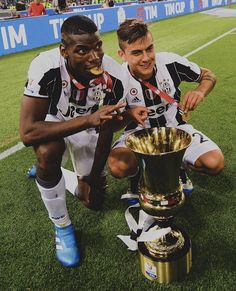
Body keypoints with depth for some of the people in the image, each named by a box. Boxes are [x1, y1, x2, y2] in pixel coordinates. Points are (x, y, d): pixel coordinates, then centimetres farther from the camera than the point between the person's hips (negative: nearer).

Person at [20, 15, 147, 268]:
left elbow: (107, 129, -15)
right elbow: (27, 132, -40)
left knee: (94, 201, 3)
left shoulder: (113, 75, -27)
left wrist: (93, 179, -7)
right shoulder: (46, 67, -36)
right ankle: (62, 227, -11)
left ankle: (83, 177, 41)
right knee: (47, 152, -38)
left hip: (88, 125, 2)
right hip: (52, 123, -2)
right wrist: (89, 119, -49)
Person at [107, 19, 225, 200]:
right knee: (118, 167, -31)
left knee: (215, 163, -19)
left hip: (175, 127, 2)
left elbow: (208, 75, 0)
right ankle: (138, 173, 7)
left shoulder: (171, 62, -17)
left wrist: (200, 92, -23)